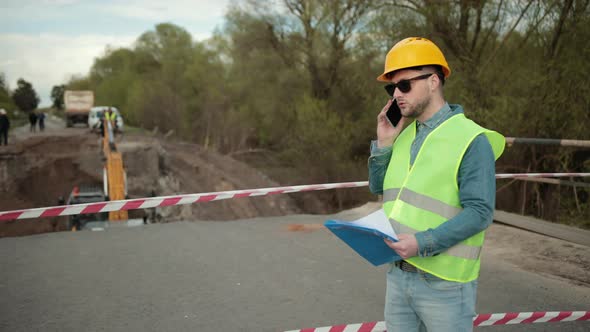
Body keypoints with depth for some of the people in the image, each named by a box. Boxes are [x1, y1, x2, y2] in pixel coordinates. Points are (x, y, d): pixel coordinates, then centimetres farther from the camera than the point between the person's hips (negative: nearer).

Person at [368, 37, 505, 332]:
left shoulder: (471, 140, -13)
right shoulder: (404, 134, 9)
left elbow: (479, 212, -17)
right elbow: (379, 188, 13)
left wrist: (423, 243, -27)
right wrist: (383, 144, -1)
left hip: (444, 282, -6)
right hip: (398, 273, 7)